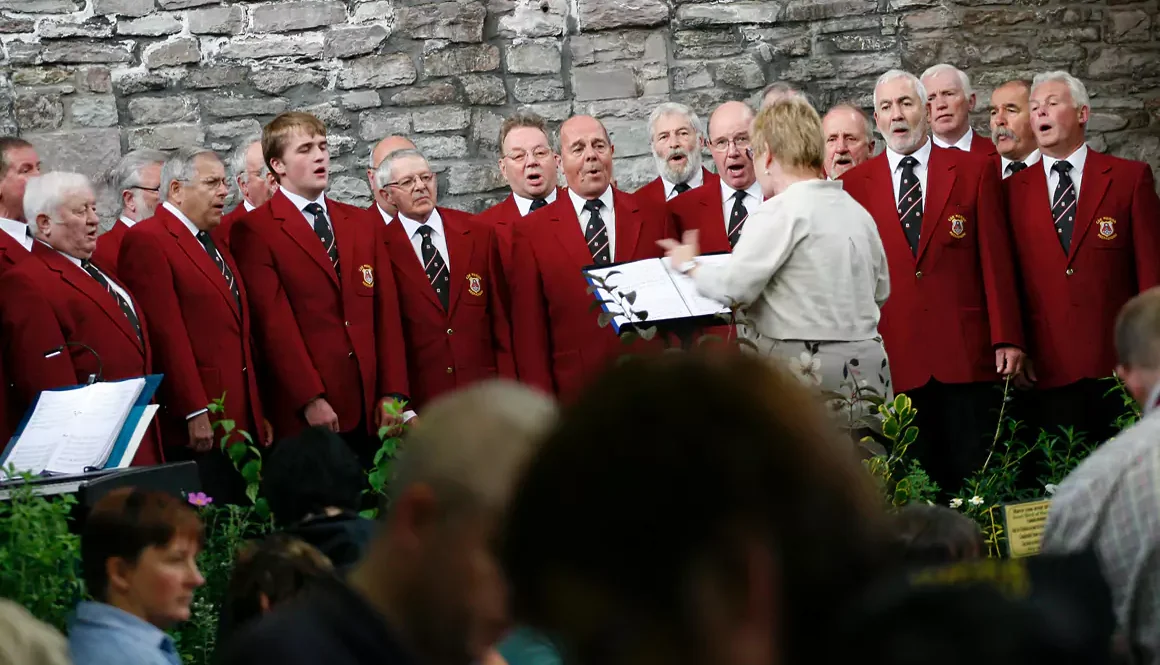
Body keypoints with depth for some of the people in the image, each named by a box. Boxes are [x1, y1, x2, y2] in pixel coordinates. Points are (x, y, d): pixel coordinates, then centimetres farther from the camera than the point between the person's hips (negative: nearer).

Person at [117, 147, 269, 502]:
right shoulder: (146, 241, -8)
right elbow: (166, 333, -15)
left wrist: (257, 413, 17)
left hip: (241, 421, 8)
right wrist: (195, 414, -18)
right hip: (199, 428, -8)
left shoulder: (213, 243, 21)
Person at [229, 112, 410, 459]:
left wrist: (392, 393, 4)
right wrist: (310, 400, -14)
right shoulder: (254, 231, -2)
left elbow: (385, 311, 13)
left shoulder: (360, 223, 17)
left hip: (370, 411, 5)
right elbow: (275, 324, -8)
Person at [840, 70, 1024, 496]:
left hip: (966, 354, 0)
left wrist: (1006, 339, -1)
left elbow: (995, 259, 5)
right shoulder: (854, 184, 8)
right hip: (894, 359, 0)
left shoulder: (973, 172, 7)